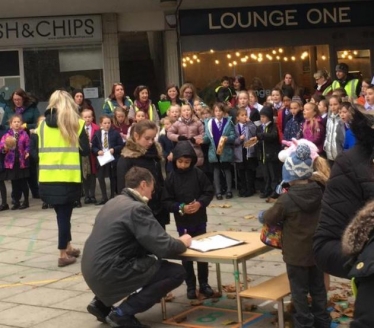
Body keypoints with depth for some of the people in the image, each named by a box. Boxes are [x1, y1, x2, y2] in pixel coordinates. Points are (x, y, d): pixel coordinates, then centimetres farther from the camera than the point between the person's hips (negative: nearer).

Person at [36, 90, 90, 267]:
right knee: (64, 214, 3)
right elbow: (85, 150, -4)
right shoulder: (76, 123, -2)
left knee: (62, 213, 17)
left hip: (47, 177, 3)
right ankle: (63, 255, 6)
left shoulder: (43, 124, 7)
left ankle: (68, 247, 29)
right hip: (68, 177, -3)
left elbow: (35, 151, 8)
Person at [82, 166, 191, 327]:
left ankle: (101, 303, 20)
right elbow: (163, 247, -18)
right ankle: (122, 313, -4)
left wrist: (173, 242, 16)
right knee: (177, 272, -6)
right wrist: (182, 243, 4)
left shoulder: (114, 202, 14)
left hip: (94, 269, 9)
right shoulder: (136, 208, -14)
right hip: (109, 272, -9)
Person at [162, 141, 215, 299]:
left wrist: (200, 203, -18)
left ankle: (204, 283, 24)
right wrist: (181, 208, -21)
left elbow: (209, 192, -1)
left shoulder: (198, 174, -6)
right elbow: (166, 201, -7)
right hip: (182, 222, -1)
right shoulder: (171, 178, -8)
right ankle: (190, 286, 19)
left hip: (200, 220, 1)